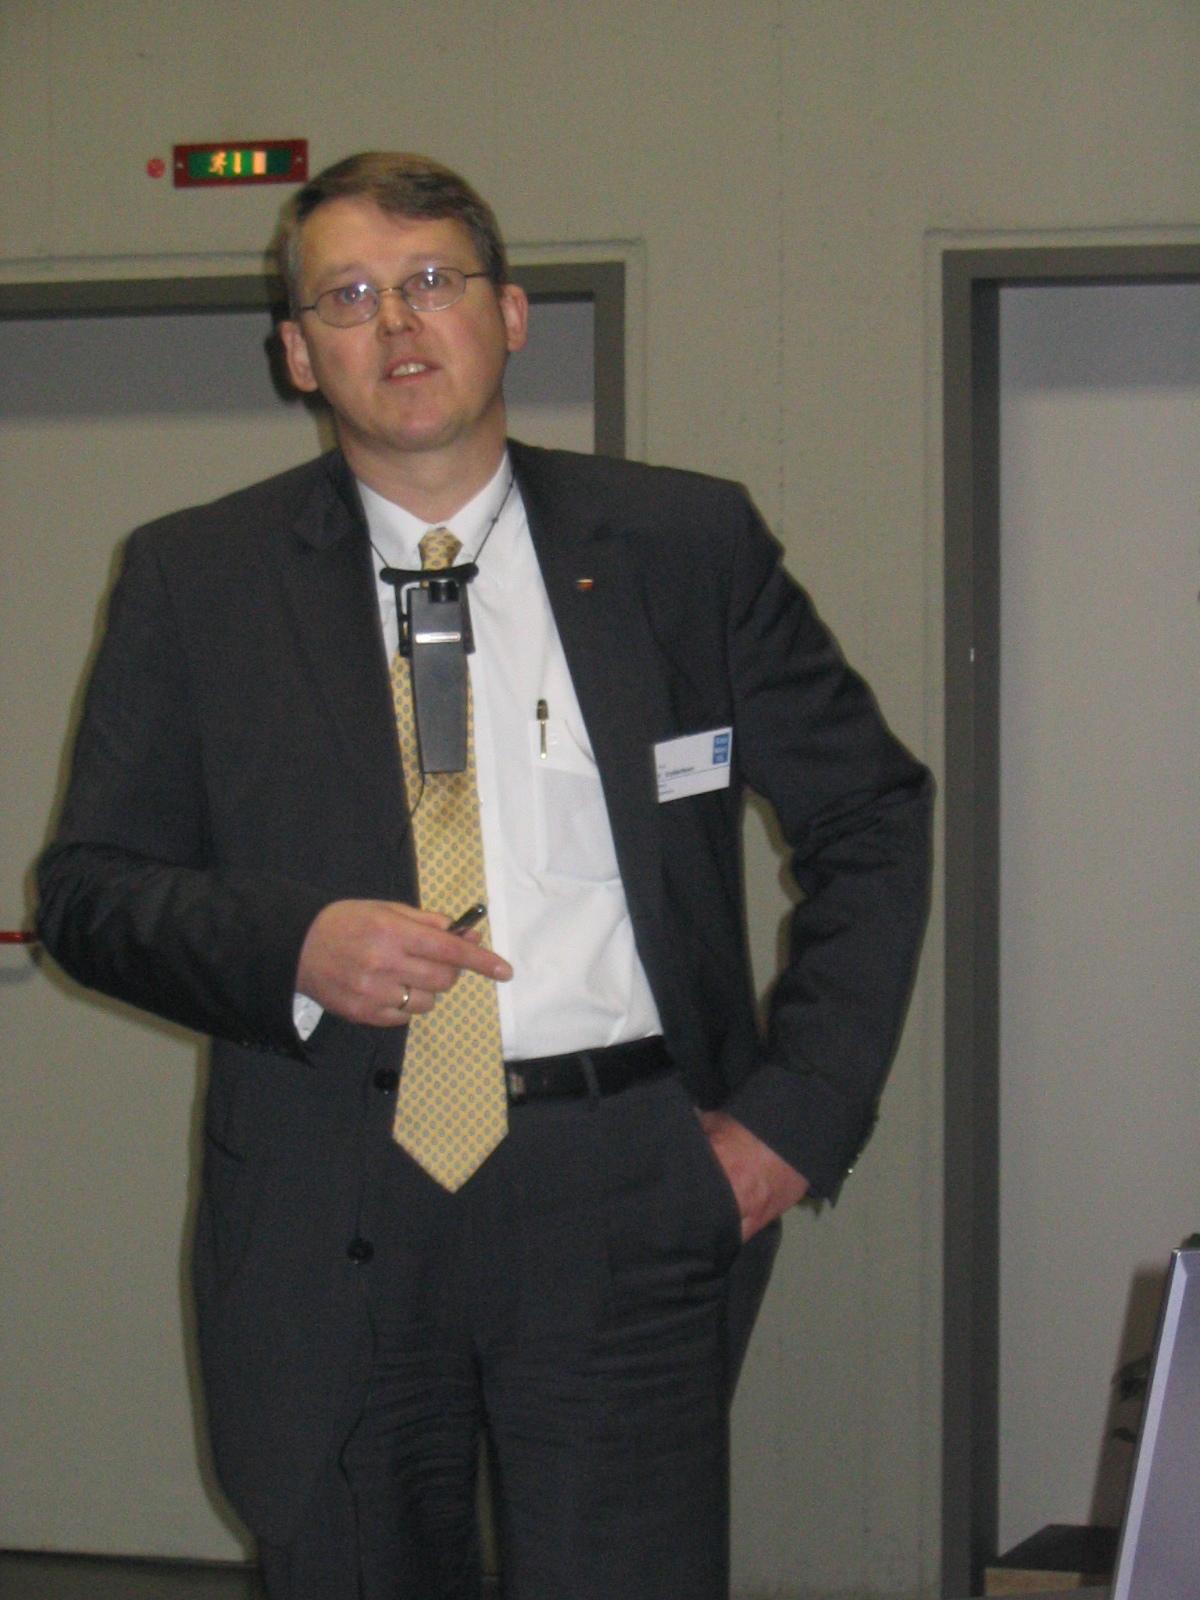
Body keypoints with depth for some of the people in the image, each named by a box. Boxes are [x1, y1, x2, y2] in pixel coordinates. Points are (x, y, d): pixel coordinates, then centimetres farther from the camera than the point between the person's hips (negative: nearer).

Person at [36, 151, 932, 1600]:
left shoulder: (685, 545, 6)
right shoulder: (196, 580, 6)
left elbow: (871, 815, 12)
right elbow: (88, 891, 6)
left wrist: (800, 1109, 3)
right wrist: (294, 945, -14)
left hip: (619, 1204, -1)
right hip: (327, 1213, 1)